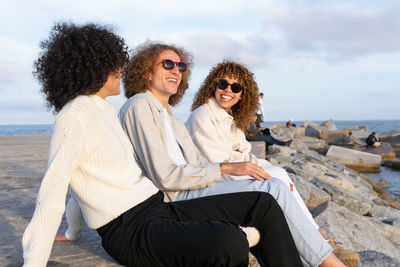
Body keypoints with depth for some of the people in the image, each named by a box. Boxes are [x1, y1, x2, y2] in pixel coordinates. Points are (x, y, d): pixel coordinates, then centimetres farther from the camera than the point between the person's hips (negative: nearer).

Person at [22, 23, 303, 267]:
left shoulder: (107, 109, 17)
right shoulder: (73, 117, -11)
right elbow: (51, 196, -15)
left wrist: (72, 232, 29)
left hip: (160, 209, 9)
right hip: (130, 232, -9)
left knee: (264, 205, 2)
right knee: (230, 243, -34)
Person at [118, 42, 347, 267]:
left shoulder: (167, 113, 23)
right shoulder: (139, 106, -8)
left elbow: (198, 162, 17)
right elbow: (165, 175, -18)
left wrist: (244, 174, 2)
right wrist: (225, 168, -15)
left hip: (191, 187, 9)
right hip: (175, 198, -9)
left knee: (275, 186, -5)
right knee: (273, 189, -16)